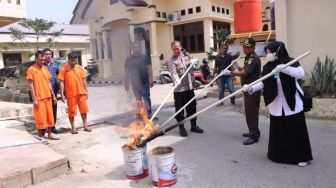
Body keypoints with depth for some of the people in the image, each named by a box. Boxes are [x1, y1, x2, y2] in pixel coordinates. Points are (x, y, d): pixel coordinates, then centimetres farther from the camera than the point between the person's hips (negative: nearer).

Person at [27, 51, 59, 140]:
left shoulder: (45, 69, 11)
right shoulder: (31, 69, -6)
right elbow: (31, 85, -9)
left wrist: (53, 96, 11)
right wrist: (34, 99, -14)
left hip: (48, 97, 6)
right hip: (39, 98, -6)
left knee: (49, 116, 10)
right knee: (40, 117, 0)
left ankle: (50, 134, 20)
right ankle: (41, 135, 12)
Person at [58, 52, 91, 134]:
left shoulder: (80, 68, 6)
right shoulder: (64, 69, -5)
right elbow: (62, 82, -5)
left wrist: (86, 91, 8)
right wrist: (62, 94, -9)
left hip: (81, 93, 3)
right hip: (70, 94, -3)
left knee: (84, 109, 8)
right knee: (72, 111, 5)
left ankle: (85, 126, 20)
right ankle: (73, 127, 18)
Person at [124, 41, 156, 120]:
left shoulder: (145, 57, 3)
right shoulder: (129, 59, 5)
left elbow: (149, 69, 2)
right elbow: (126, 72, 6)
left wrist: (151, 80, -5)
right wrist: (126, 84, 3)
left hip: (145, 82, -1)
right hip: (135, 84, 1)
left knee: (147, 99, -1)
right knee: (138, 100, 10)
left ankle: (149, 115, 4)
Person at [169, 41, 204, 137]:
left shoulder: (186, 56, 7)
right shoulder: (172, 61, -13)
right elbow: (174, 73, -29)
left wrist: (192, 80, 14)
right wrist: (177, 82, -47)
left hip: (189, 87, 6)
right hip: (179, 89, -6)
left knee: (192, 107, 15)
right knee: (180, 109, 2)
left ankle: (193, 125, 29)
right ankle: (181, 128, 16)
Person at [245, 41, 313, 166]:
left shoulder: (291, 62, -8)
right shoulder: (268, 67, 2)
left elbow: (301, 74, -23)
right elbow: (262, 83, -3)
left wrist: (284, 68, -35)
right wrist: (251, 88, -20)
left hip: (292, 103, -3)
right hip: (276, 105, 4)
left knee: (297, 131, 2)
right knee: (277, 131, 10)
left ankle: (302, 157, 16)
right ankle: (278, 155, 27)